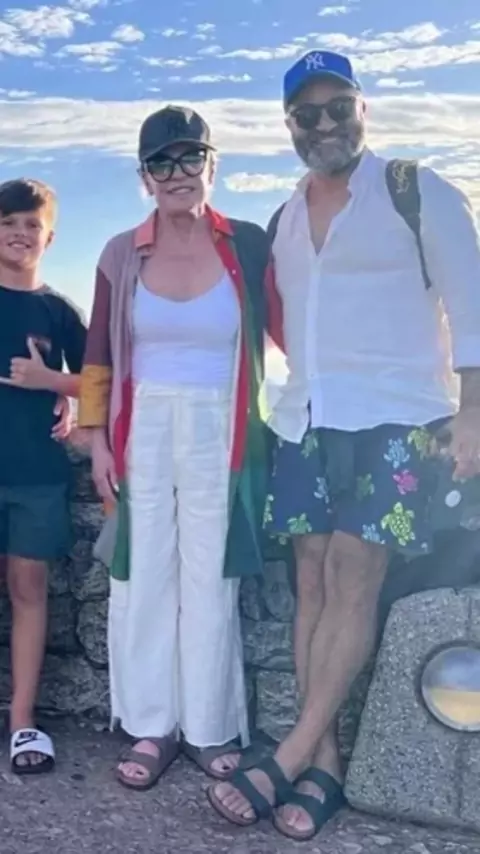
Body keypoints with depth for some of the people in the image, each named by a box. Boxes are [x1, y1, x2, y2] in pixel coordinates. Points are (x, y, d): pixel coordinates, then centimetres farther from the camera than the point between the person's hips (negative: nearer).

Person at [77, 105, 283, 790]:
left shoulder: (247, 245, -2)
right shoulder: (123, 254, 3)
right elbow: (99, 356, 7)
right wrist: (99, 440, 2)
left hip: (218, 435, -1)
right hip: (143, 434, 2)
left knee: (210, 582, 5)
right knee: (143, 579, 6)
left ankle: (211, 729, 19)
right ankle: (152, 727, 19)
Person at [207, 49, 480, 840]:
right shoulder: (282, 220, 15)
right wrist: (291, 402, 12)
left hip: (395, 417, -5)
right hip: (306, 420, 5)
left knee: (351, 580, -10)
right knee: (314, 581, 1)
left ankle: (289, 762, -4)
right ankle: (324, 766, 8)